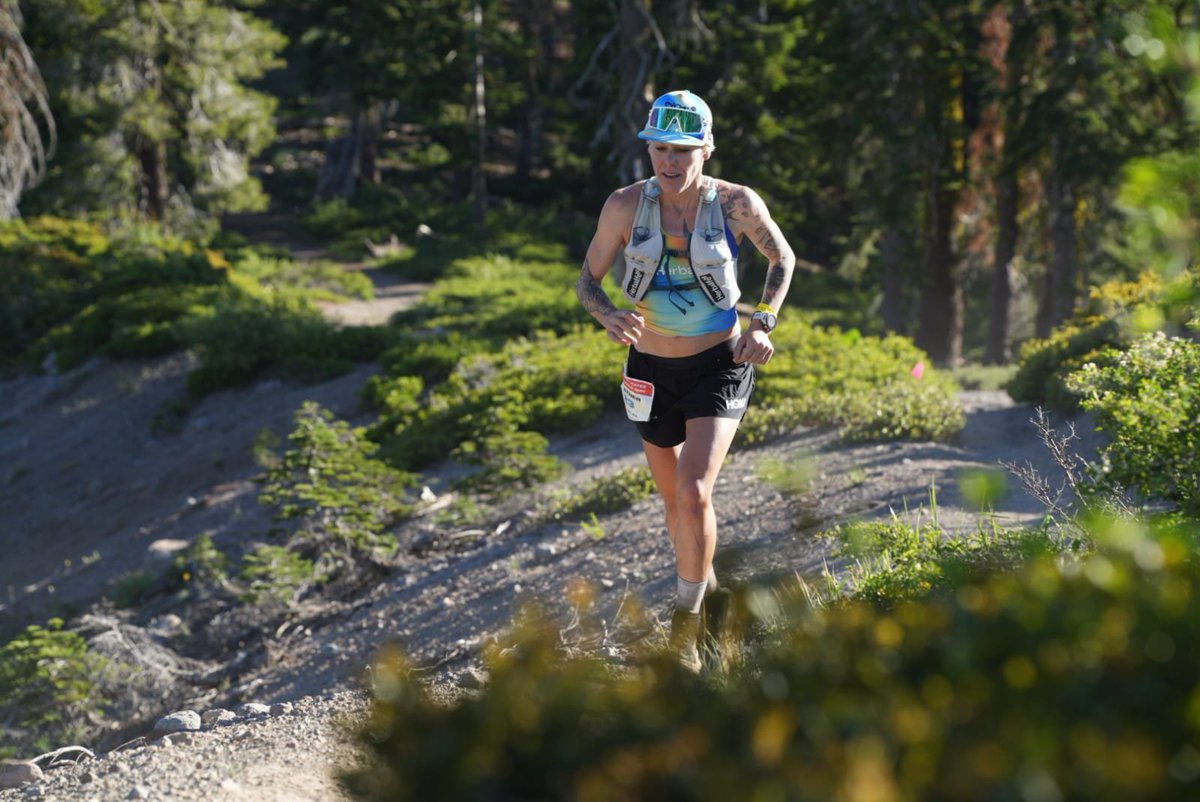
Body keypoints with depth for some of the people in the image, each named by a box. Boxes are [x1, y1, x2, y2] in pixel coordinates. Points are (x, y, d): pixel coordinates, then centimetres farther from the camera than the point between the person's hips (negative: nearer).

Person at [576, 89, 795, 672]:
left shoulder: (737, 204, -13)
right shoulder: (626, 205, -11)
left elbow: (782, 259, 5)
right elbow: (588, 281, -2)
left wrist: (763, 322, -8)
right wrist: (611, 316, -23)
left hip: (719, 366, -3)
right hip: (652, 368, 3)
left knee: (694, 494, -20)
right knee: (674, 499, 18)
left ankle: (685, 625, -5)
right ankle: (704, 583, 47)